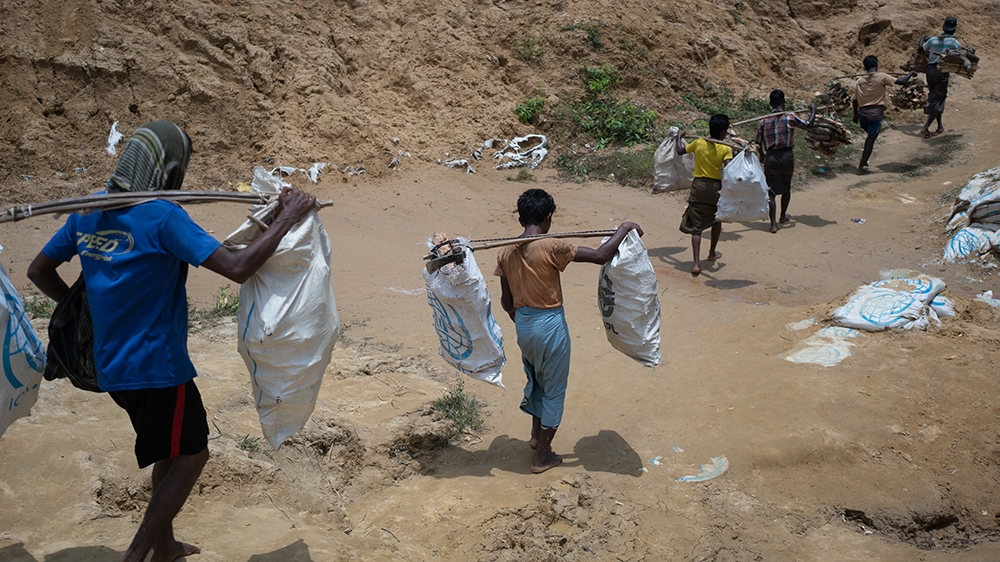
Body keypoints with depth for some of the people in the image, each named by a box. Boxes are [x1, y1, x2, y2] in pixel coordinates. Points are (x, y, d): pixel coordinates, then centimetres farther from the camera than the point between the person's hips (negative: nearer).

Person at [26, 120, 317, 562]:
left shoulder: (87, 211, 3)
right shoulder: (163, 216, -21)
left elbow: (39, 271, 13)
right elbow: (237, 267, -27)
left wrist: (79, 309, 23)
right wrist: (288, 216, -20)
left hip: (111, 366, 8)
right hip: (156, 366, -8)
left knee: (170, 450, 24)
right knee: (191, 456, 10)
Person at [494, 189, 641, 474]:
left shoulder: (505, 252, -3)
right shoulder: (551, 248, -21)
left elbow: (506, 300, 5)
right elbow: (600, 255, -23)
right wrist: (625, 228, -9)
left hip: (523, 323, 6)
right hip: (549, 325, -6)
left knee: (535, 378, 30)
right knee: (553, 390, 11)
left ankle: (536, 434, 46)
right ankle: (542, 457, 22)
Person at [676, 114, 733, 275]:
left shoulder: (699, 143, -2)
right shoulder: (726, 149, -9)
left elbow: (680, 151, 13)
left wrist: (679, 137, 28)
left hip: (698, 185, 1)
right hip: (716, 187, -1)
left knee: (696, 226, 0)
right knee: (717, 220, 26)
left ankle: (696, 263, -12)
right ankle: (712, 252, 41)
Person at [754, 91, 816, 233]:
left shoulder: (764, 121, -2)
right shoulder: (790, 117, -7)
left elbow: (757, 142, 4)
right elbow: (808, 125, 1)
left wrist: (762, 156, 21)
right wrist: (813, 110, 18)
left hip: (771, 157, 0)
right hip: (787, 156, 1)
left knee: (771, 191, 2)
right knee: (786, 187, 23)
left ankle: (773, 223, -7)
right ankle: (783, 215, 40)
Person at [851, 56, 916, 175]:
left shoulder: (859, 81, 6)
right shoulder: (881, 77, -7)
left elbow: (855, 100, 8)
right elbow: (901, 81, -10)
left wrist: (855, 114, 20)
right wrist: (910, 73, 9)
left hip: (862, 112, 5)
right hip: (875, 113, -5)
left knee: (870, 137, 27)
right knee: (871, 140, 3)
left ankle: (864, 162, 27)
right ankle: (861, 167, 1)